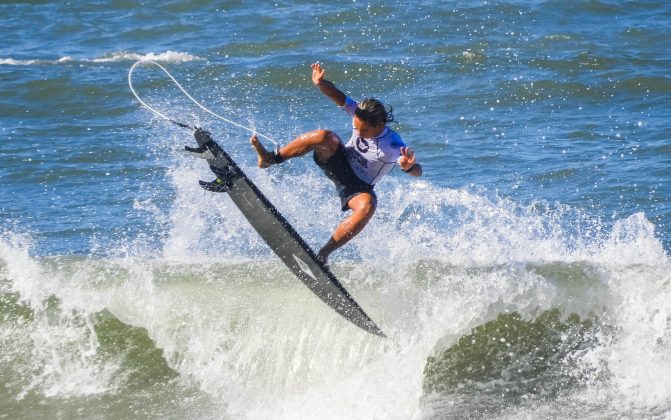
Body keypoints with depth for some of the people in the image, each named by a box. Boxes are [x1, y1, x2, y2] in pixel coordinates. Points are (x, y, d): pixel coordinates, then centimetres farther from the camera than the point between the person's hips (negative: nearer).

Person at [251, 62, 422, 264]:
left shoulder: (394, 146, -26)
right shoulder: (361, 115, -14)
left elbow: (418, 171, -32)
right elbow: (339, 97, -13)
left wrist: (408, 167, -57)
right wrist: (321, 83, -34)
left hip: (358, 187, -3)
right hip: (338, 162, 3)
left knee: (367, 207, -39)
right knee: (325, 136, -29)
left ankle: (324, 253, -31)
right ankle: (271, 158, -20)